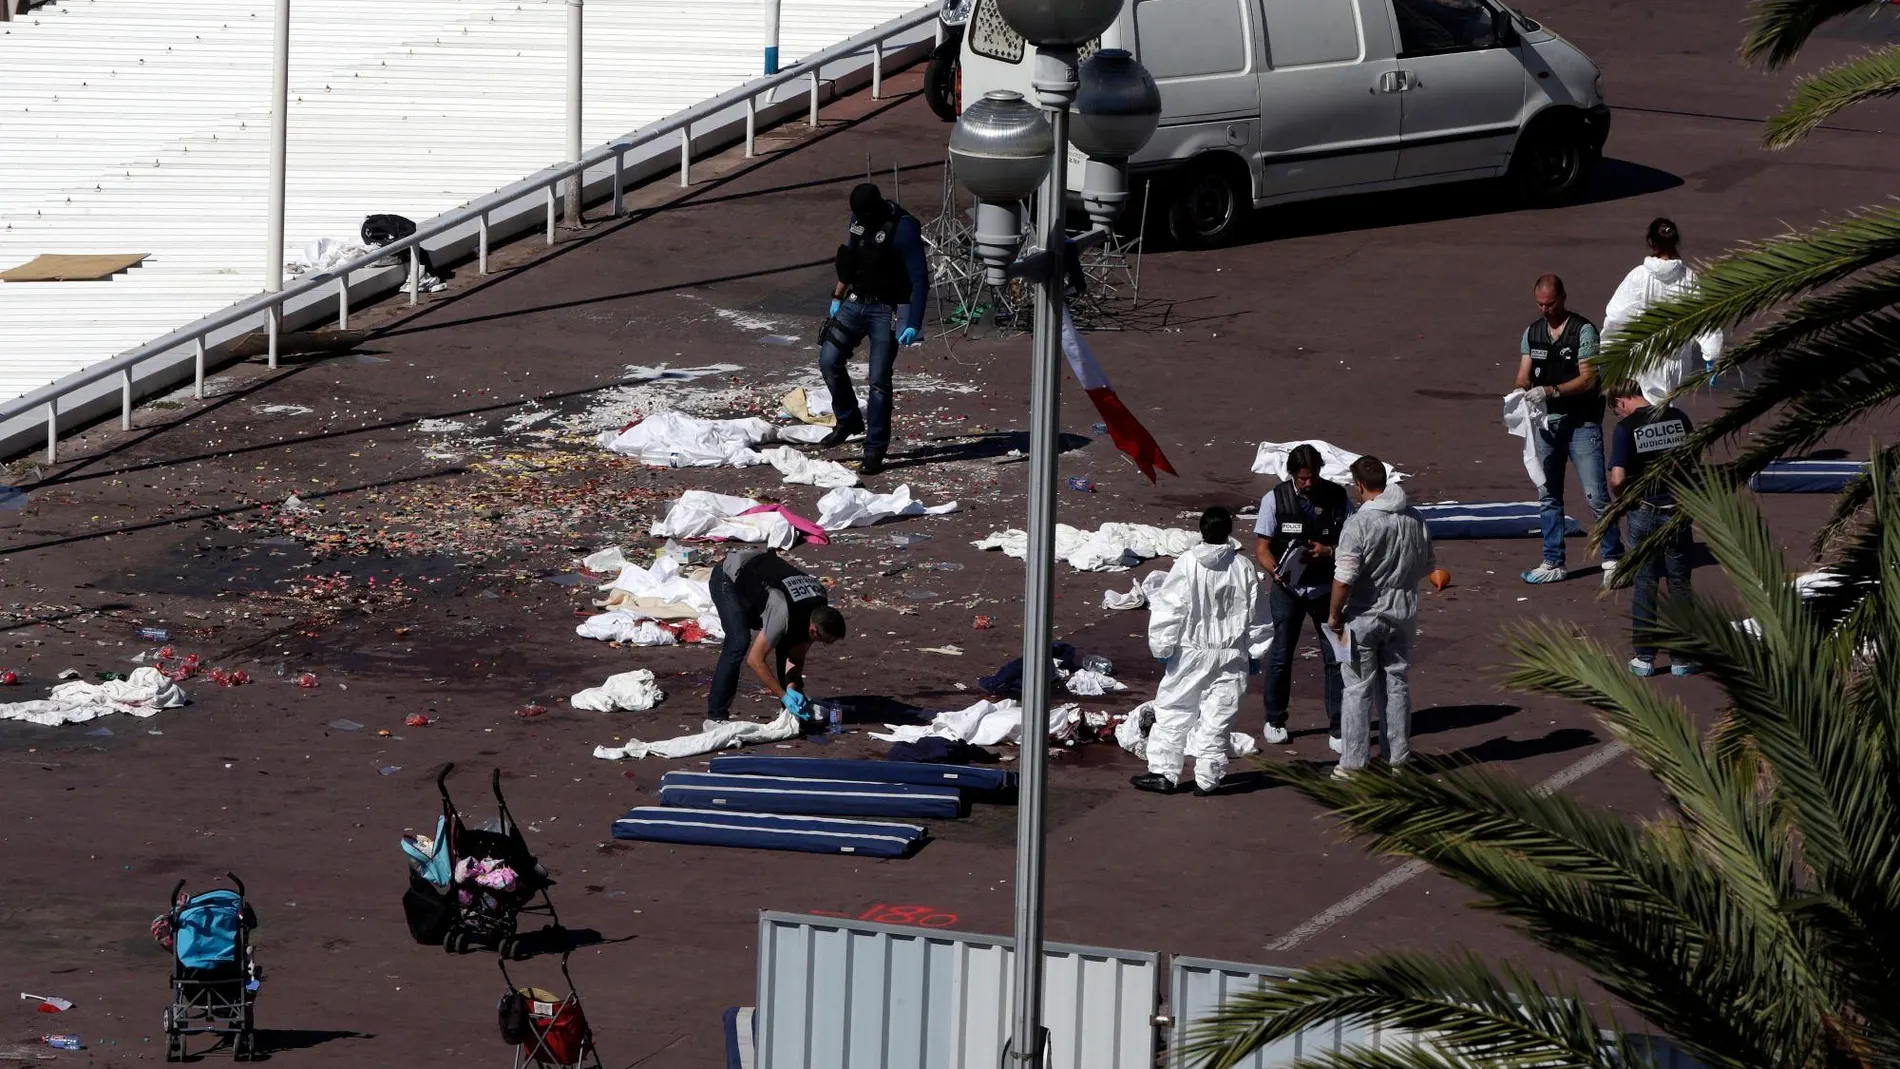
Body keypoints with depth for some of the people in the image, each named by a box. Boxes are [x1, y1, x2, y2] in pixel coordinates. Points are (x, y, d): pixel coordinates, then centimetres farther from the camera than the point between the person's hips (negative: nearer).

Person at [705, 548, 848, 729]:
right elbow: (755, 660, -31)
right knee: (739, 642, -25)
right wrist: (784, 696, -29)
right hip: (728, 578, -8)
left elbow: (797, 656, -4)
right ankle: (715, 717, -22)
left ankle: (794, 708, 9)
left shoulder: (821, 607, -15)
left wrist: (792, 689, -18)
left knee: (788, 643, -2)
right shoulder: (784, 614, -39)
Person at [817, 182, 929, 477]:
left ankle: (875, 450, 3)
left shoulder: (903, 228, -21)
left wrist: (914, 324, -27)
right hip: (856, 302, 7)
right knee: (829, 360, 1)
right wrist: (837, 296, 20)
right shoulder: (859, 218, 0)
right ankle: (848, 420, 23)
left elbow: (920, 281, -21)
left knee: (879, 380, -5)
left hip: (886, 311, -7)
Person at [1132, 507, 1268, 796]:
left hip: (1191, 653, -2)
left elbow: (1168, 608, -9)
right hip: (1231, 658, 2)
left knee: (1173, 712, 9)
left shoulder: (1188, 564, -10)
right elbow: (1255, 616, 6)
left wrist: (1162, 647, -1)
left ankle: (1164, 772, 9)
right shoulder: (1244, 568, -2)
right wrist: (1255, 651, 18)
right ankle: (1207, 779, 6)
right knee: (1217, 718, 5)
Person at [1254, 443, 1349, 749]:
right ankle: (1274, 721, 25)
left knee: (1335, 655, 0)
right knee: (1281, 656, 6)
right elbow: (1262, 547, -6)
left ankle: (1337, 729, 9)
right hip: (1287, 587, -1)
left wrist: (1328, 552, -19)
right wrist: (1277, 572, -26)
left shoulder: (1337, 497, -3)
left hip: (1326, 587, 1)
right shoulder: (1275, 499, -7)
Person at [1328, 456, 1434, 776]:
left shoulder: (1359, 524, -19)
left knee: (1358, 689, 3)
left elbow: (1344, 577, -22)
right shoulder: (1415, 520, 0)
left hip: (1364, 616, -5)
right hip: (1403, 613, 5)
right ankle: (1398, 758, 20)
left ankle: (1354, 762, 5)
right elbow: (1427, 567, 10)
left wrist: (1334, 615, -10)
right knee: (1398, 685, 14)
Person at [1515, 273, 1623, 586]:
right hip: (1547, 422, 6)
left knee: (1596, 495, -8)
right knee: (1547, 497, 9)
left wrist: (1551, 391, -25)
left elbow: (1588, 379, -14)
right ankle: (1553, 563, 16)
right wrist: (1524, 392, -18)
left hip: (1582, 422, -6)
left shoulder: (1583, 331, -8)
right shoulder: (1532, 333, 9)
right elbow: (1524, 376, 6)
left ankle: (1612, 559, 1)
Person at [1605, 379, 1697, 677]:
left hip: (1645, 512, -3)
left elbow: (1617, 478, -19)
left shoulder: (1626, 428, -12)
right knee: (1680, 583, 9)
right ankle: (1681, 657, 12)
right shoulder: (1677, 417, 0)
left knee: (1644, 583, 9)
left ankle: (1644, 656, 12)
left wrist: (1622, 497, 2)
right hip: (1678, 509, 3)